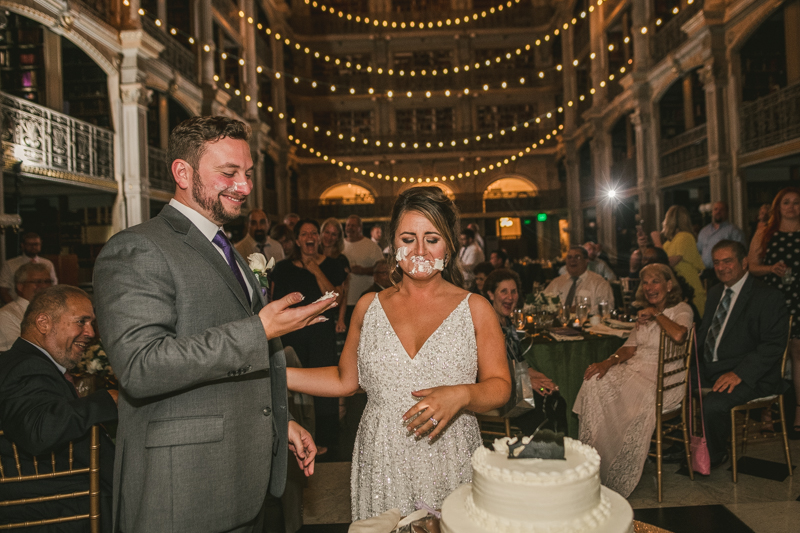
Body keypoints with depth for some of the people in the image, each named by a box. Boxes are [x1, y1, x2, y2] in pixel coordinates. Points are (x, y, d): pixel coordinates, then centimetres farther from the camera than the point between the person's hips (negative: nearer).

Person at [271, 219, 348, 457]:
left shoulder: (331, 266, 3)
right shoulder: (284, 268, 7)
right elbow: (275, 302, 13)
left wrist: (317, 271, -13)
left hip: (322, 333, -1)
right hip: (292, 334, 2)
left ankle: (323, 439, 14)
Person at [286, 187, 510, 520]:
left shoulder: (475, 309, -1)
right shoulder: (369, 307, 4)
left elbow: (500, 386, 0)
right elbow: (345, 380, 10)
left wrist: (462, 396, -21)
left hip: (449, 467, -1)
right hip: (381, 466, 2)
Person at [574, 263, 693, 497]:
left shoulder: (682, 309, -1)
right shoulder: (645, 313, 21)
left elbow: (679, 334, -25)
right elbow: (631, 347, 15)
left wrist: (657, 313, -10)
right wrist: (608, 362, -3)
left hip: (665, 379, -6)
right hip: (637, 368, 6)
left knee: (636, 399, -32)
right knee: (594, 383, -19)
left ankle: (617, 481, -16)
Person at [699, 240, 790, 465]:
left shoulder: (769, 297, -9)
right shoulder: (715, 293, 16)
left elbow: (774, 345, -16)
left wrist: (740, 373, -26)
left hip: (748, 375, -7)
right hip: (709, 367, 7)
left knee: (713, 404, -30)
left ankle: (714, 455, -2)